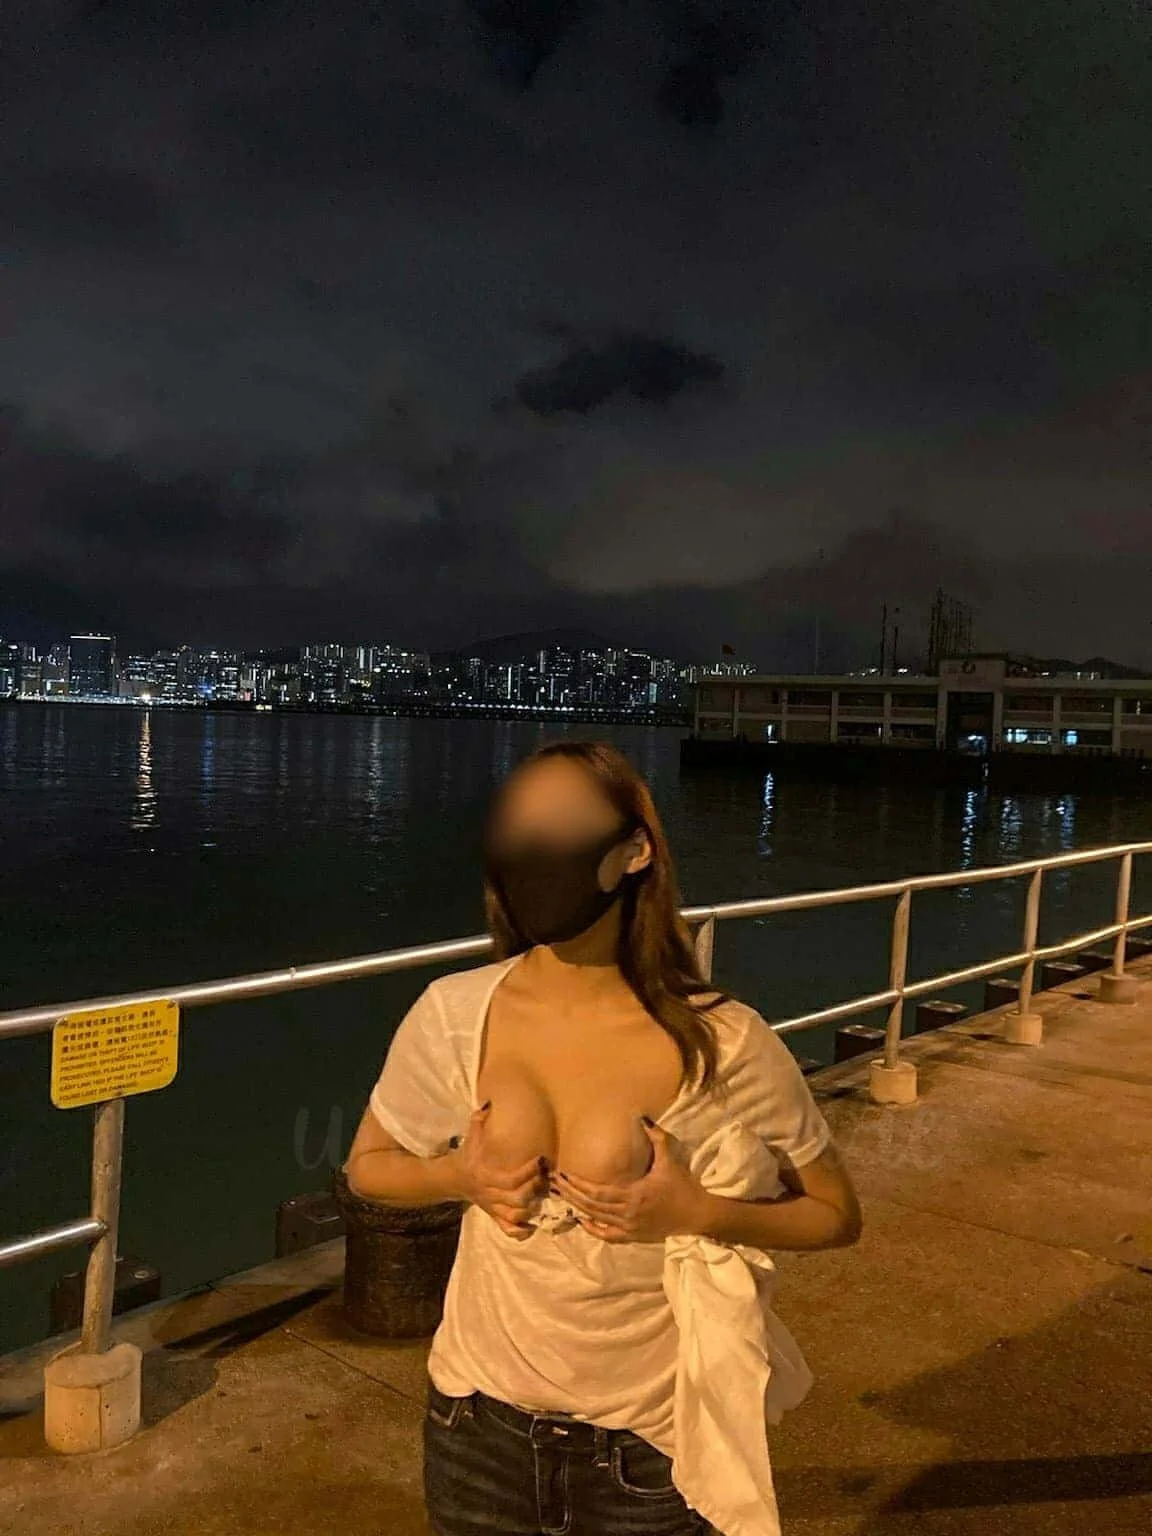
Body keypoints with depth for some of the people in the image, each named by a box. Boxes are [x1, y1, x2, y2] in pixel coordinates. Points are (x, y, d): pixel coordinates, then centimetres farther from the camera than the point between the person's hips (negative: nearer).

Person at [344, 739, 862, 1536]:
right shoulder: (450, 1016, -13)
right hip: (480, 1413, 2)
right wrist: (461, 1175, -15)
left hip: (648, 1438, -2)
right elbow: (368, 1165, 4)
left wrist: (699, 1211, -23)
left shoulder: (721, 1045, -19)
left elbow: (836, 1215, -6)